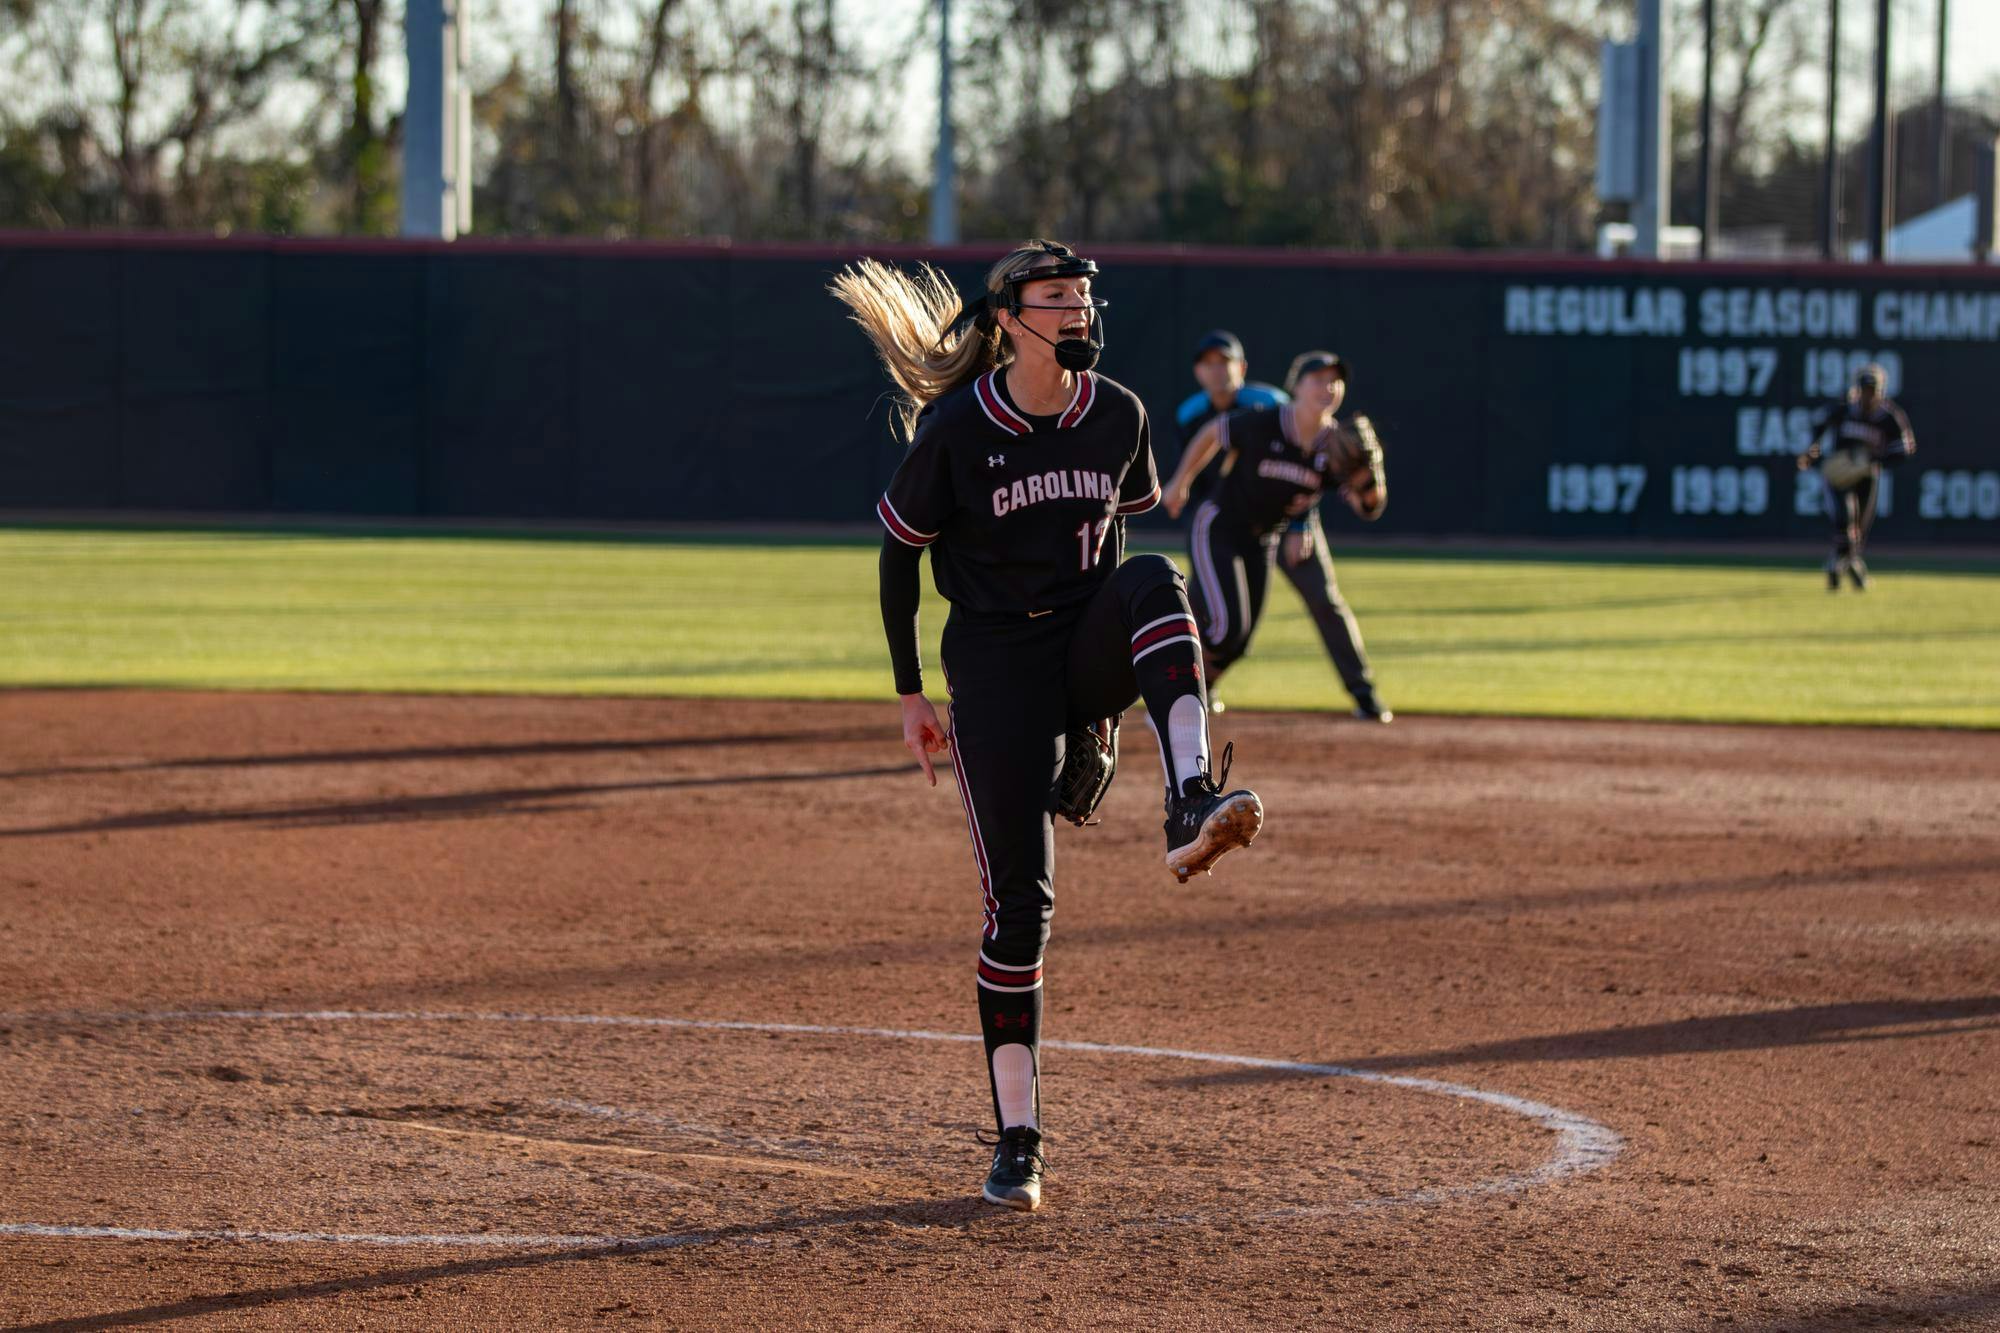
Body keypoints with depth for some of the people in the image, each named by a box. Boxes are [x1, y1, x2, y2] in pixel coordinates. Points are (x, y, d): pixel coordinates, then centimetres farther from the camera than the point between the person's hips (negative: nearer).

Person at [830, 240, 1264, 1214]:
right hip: (996, 666, -3)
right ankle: (1016, 1138, 3)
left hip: (1087, 649, 3)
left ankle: (1192, 806, -46)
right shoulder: (953, 429, -11)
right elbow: (898, 555, -1)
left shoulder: (1117, 418, -1)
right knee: (1018, 902, -6)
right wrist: (911, 696, -1)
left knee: (1153, 582, -31)